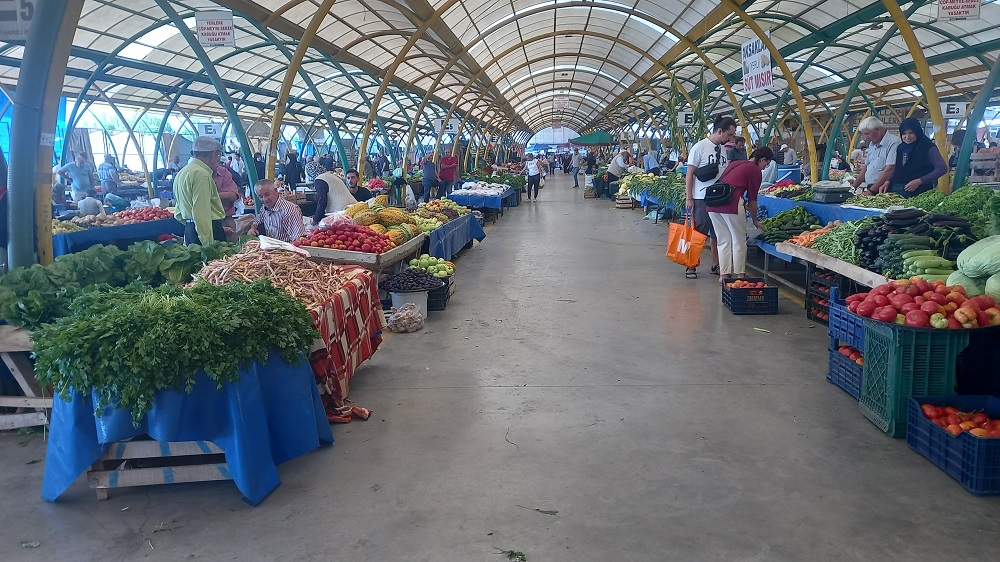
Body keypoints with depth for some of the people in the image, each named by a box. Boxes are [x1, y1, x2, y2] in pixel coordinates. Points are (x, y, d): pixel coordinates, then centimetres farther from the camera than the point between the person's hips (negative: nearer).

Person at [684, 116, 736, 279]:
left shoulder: (723, 149, 11)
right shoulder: (700, 147, -9)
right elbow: (689, 174, -8)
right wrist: (689, 198, -11)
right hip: (702, 198, -7)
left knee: (717, 234, 12)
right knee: (698, 234, -2)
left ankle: (716, 264, 23)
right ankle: (691, 266, 6)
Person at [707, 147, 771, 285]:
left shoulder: (734, 164, 26)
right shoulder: (755, 170, 5)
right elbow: (752, 200, 7)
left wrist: (744, 206, 41)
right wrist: (755, 221, 20)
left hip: (713, 205, 7)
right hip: (731, 205, -7)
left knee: (723, 241, 15)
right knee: (739, 241, 7)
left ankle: (723, 275, 15)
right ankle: (739, 275, 11)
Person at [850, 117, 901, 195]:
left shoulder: (893, 143, -9)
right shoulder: (872, 144, 19)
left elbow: (889, 170, -17)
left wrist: (871, 190, -18)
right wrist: (853, 186, 17)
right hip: (870, 188, 7)